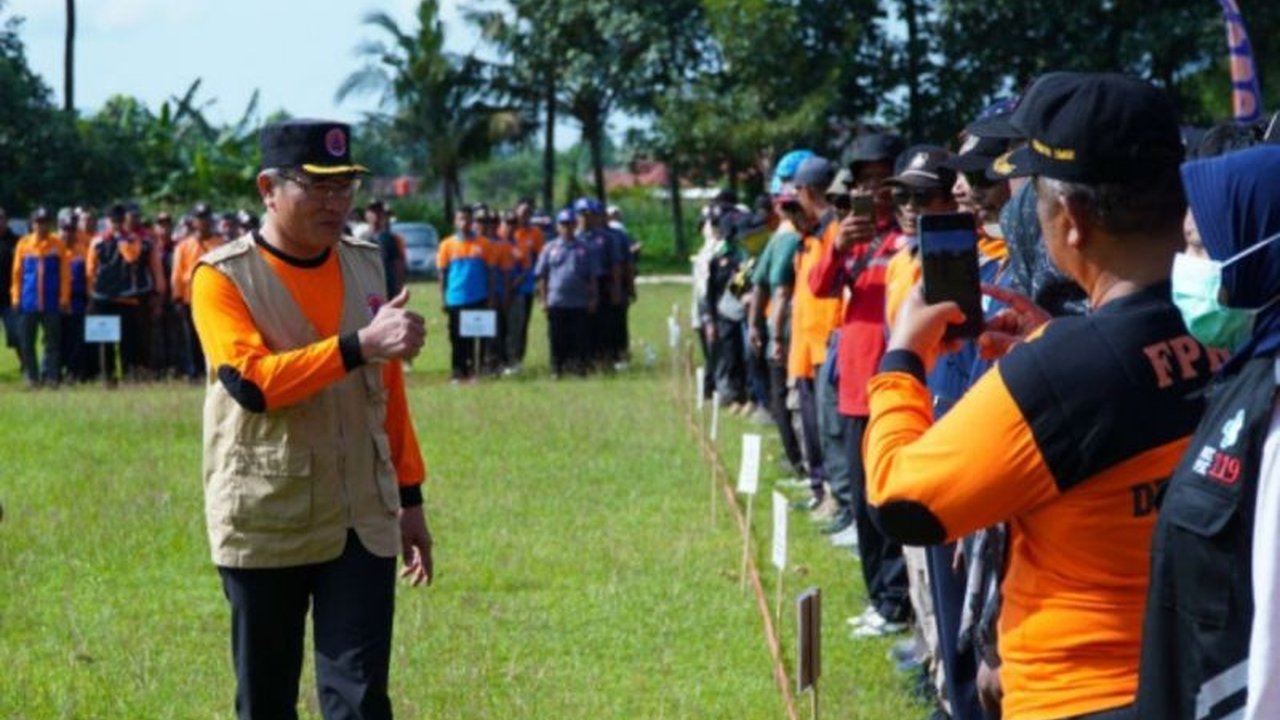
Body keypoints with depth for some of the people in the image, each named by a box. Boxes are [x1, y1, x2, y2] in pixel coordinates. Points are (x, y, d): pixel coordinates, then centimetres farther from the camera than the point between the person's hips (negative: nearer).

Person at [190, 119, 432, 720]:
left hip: (363, 522, 3)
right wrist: (360, 345, -31)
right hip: (265, 524, -3)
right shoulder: (223, 278, -8)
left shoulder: (366, 265, 9)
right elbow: (251, 382, -23)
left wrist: (409, 495, 15)